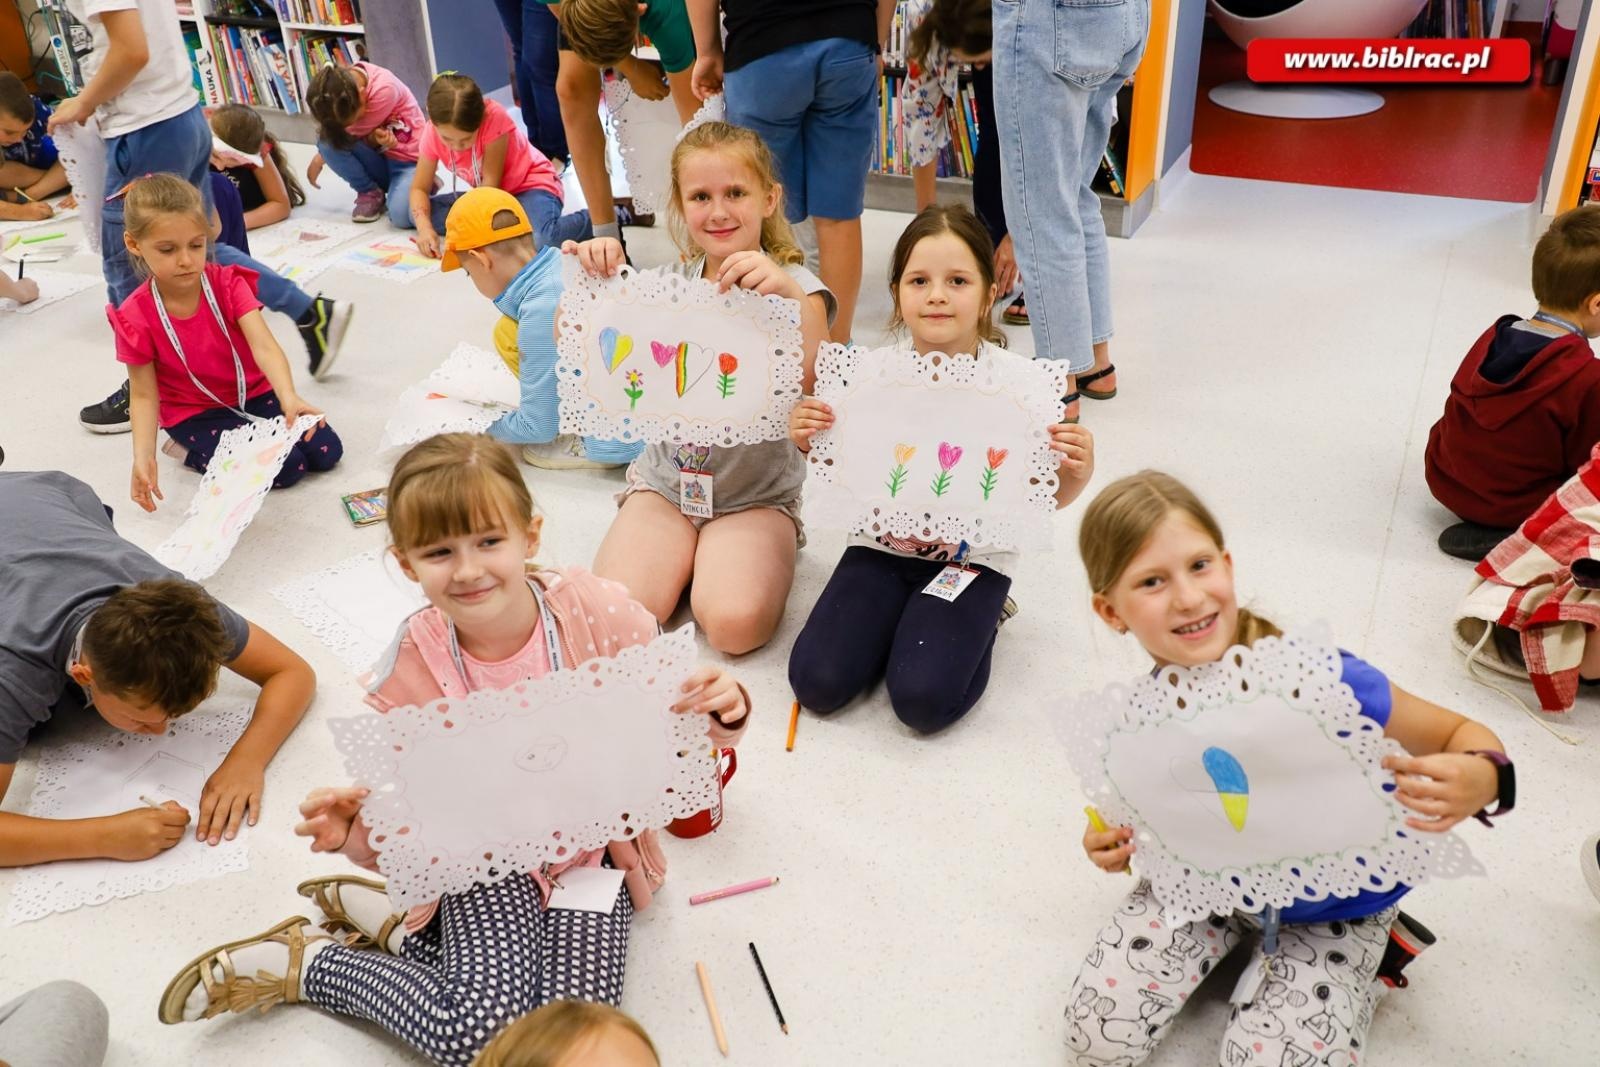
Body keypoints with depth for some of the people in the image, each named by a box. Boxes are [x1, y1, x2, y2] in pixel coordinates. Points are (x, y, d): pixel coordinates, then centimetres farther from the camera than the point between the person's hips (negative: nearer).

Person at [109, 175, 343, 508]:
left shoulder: (228, 284, -14)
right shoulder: (136, 318, -18)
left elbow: (264, 346, -29)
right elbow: (144, 394, -11)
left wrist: (288, 397, -48)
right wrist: (143, 456, -26)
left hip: (254, 394, 3)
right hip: (196, 414, -3)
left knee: (326, 451, -10)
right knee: (285, 468, -22)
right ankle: (190, 449, 2)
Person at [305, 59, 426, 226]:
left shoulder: (384, 89, -27)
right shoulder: (340, 84, -12)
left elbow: (355, 132, -19)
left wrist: (320, 159, -6)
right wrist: (373, 137, -28)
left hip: (410, 160, -5)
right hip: (378, 155, 5)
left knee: (402, 216, -32)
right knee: (328, 141, -22)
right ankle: (370, 193, -2)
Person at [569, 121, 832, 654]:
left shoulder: (794, 288, -7)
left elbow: (813, 389, -24)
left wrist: (790, 295, -38)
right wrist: (592, 277, -14)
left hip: (757, 495, -2)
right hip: (665, 481, 3)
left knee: (735, 623, -27)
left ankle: (713, 561, 7)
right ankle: (685, 558, 12)